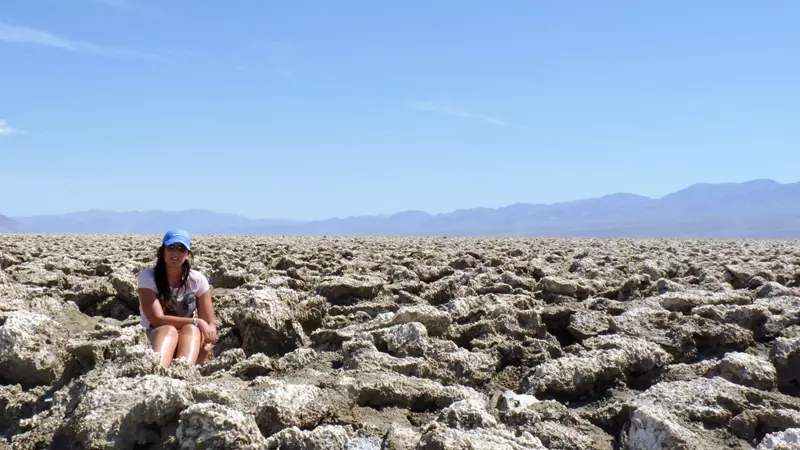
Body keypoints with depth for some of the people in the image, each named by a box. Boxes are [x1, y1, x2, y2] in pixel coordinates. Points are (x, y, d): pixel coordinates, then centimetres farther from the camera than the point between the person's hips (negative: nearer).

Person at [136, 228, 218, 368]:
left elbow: (210, 323, -4)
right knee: (169, 330, -35)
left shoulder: (198, 280, -1)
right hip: (154, 339, -2)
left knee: (191, 330, -32)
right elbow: (157, 319, -17)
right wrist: (196, 322, -24)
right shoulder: (148, 277, -7)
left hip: (189, 339, 2)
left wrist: (207, 345, -26)